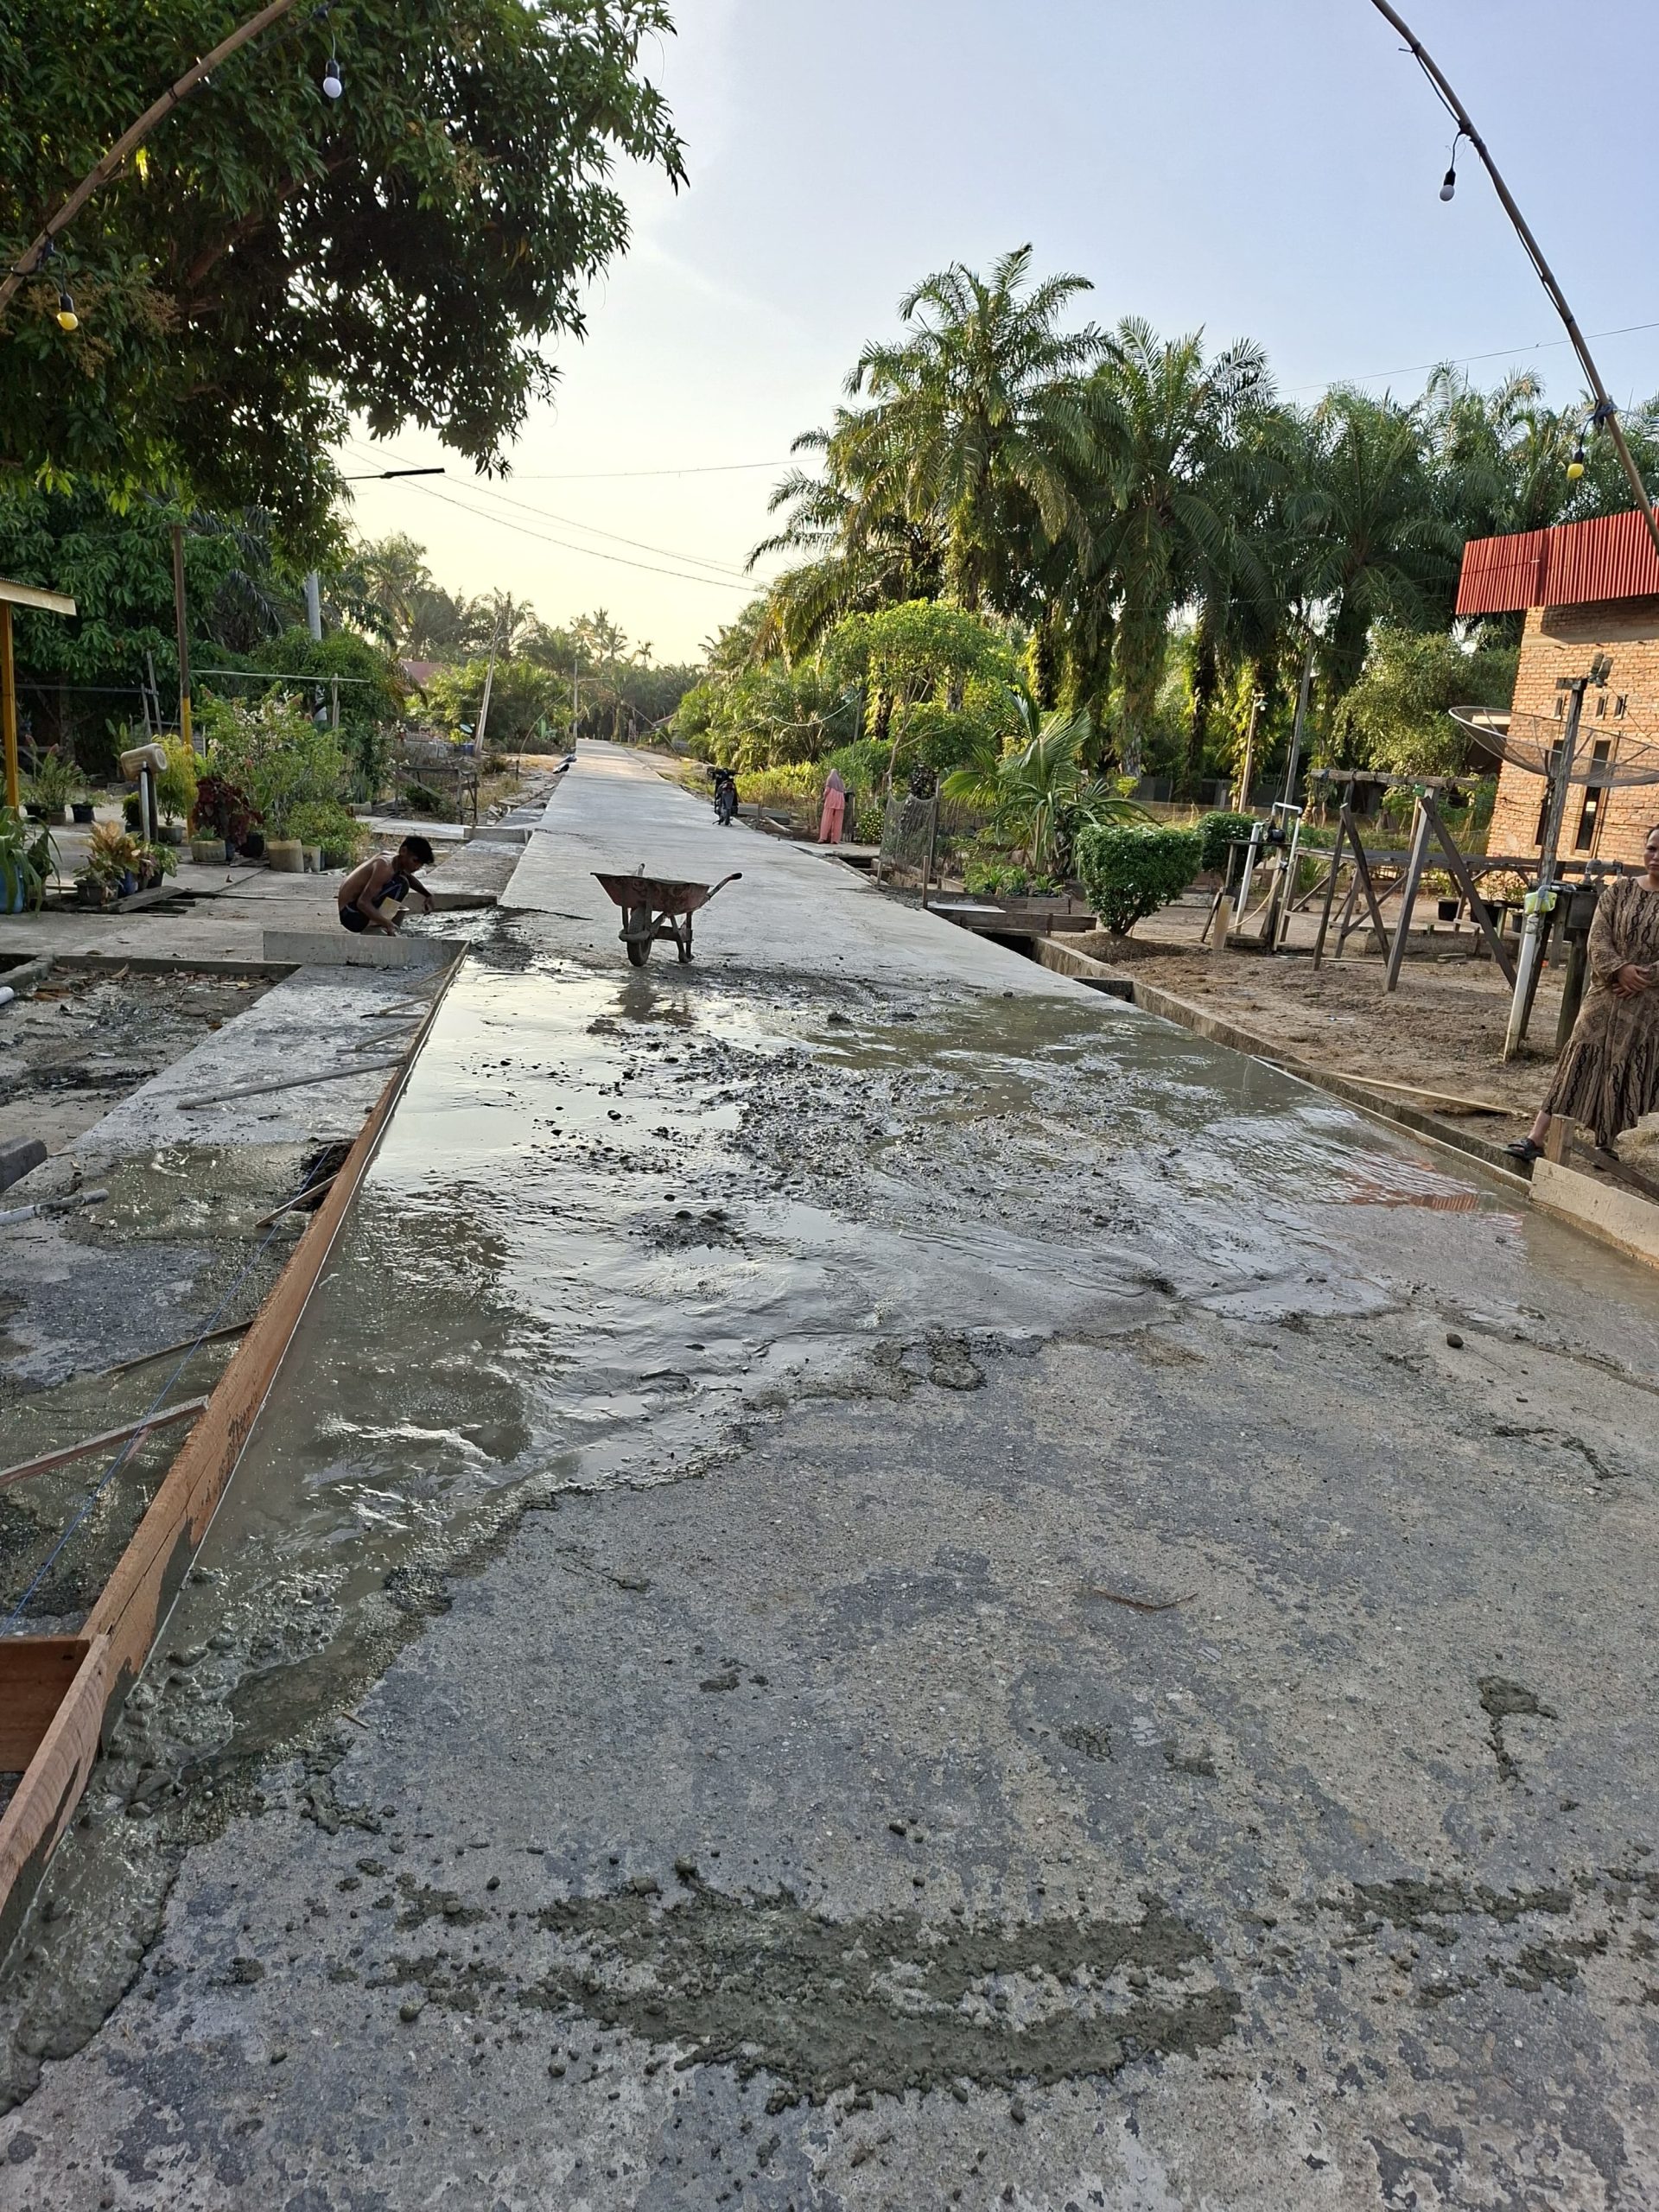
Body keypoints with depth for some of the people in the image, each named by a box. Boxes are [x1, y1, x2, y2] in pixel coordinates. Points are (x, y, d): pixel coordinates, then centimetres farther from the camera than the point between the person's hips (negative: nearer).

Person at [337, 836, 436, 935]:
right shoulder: (385, 868, -23)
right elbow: (363, 903, -29)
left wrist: (427, 895, 16)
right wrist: (388, 924, -28)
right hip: (350, 916, -10)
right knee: (400, 885, -22)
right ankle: (375, 927, -12)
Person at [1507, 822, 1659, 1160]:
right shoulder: (1620, 890, 4)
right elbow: (1598, 937, -3)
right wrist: (1619, 969, -18)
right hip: (1607, 997, 1)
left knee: (1632, 1075, 5)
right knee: (1580, 1063, -2)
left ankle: (1609, 1144, 18)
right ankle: (1536, 1137, -4)